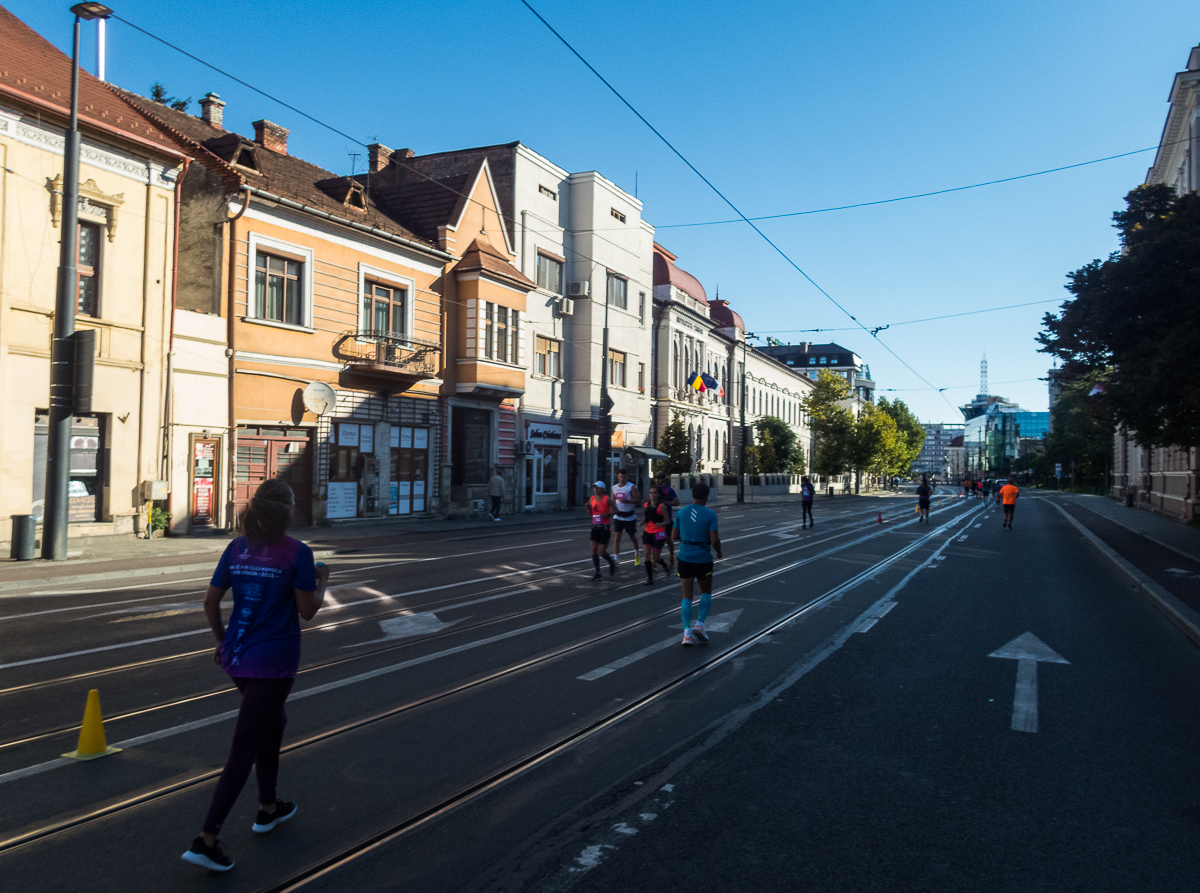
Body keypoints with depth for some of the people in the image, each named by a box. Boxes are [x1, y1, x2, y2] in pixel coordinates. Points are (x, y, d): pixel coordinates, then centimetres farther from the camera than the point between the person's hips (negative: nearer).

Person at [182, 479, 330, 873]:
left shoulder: (237, 548, 2)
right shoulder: (297, 553, -13)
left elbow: (211, 602, 5)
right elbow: (308, 610, -11)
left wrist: (222, 641, 19)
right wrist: (322, 582, 7)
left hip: (237, 657, 7)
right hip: (275, 661, -6)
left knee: (272, 722, 26)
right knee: (244, 747, 0)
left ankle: (268, 808, 38)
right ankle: (206, 839, 1)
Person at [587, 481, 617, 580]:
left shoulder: (607, 499, -10)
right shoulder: (592, 499, 6)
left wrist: (608, 514, -21)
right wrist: (588, 508, -5)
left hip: (604, 528, -5)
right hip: (595, 528, 5)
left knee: (602, 552, -5)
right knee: (594, 549, -3)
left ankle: (612, 563, 27)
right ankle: (598, 573, 5)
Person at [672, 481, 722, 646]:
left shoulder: (681, 512, 0)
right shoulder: (710, 514, -10)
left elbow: (674, 536, 5)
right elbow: (714, 539, -14)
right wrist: (719, 551, 5)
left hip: (685, 558, 3)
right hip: (703, 559, -2)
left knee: (687, 596, 7)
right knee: (706, 593, 18)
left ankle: (687, 632, -2)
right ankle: (699, 624, 3)